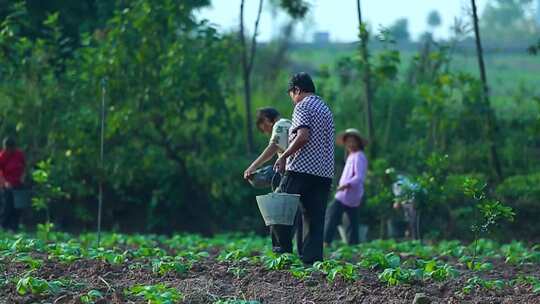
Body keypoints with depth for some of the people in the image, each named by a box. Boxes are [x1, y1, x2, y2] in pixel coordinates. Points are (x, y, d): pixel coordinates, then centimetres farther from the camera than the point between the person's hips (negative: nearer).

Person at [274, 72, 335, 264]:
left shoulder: (303, 106, -5)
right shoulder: (326, 108, 21)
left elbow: (303, 136, -18)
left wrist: (283, 157, -11)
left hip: (302, 168, -8)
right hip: (324, 172, 8)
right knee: (315, 218, 5)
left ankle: (284, 251, 1)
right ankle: (312, 259, -1)